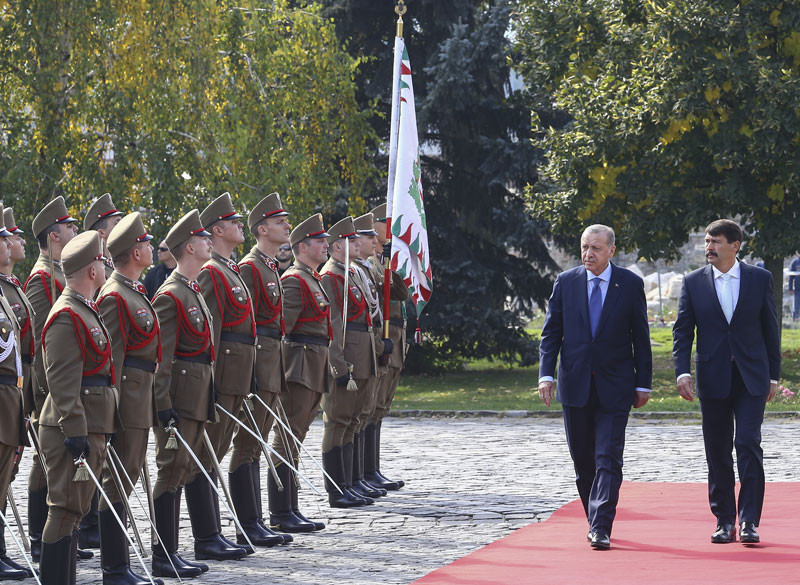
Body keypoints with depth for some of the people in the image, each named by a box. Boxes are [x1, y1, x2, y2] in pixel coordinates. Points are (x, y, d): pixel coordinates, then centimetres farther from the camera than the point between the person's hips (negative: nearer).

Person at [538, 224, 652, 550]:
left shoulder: (630, 285, 1)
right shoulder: (565, 283, 5)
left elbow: (641, 338, 4)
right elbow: (551, 333, 6)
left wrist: (643, 384, 2)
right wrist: (546, 374, -6)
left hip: (614, 388, -2)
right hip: (575, 385, 3)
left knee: (608, 459, -11)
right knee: (583, 460, 9)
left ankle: (601, 529, -14)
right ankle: (594, 520, 25)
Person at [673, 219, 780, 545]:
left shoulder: (760, 279, 3)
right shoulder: (693, 283, 4)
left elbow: (771, 328, 8)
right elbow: (682, 331, 3)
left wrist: (773, 376, 6)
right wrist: (682, 373, -10)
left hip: (751, 379, -1)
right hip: (713, 380, 2)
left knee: (749, 445, -11)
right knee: (717, 454, 5)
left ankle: (749, 521, -9)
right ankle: (724, 521, 13)